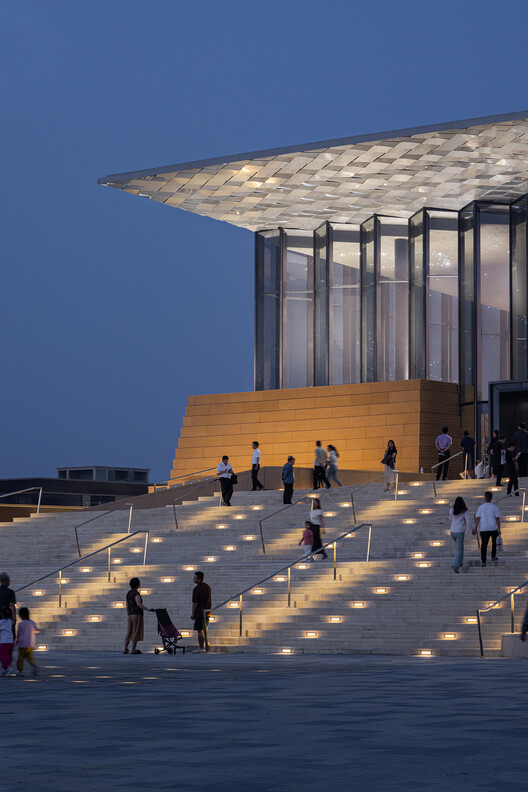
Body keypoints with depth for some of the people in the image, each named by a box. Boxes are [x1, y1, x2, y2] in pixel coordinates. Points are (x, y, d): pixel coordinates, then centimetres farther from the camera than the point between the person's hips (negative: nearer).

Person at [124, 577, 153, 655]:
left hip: (130, 615, 7)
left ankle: (125, 649, 8)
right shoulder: (136, 593, -11)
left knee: (129, 633, 11)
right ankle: (133, 650, -7)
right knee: (136, 633, -5)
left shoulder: (128, 593, 13)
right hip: (137, 615, -7)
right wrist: (148, 609, -21)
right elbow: (139, 604, -24)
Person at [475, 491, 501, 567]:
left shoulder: (481, 507, -2)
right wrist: (499, 529, 0)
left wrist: (475, 528, 3)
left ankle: (483, 561, -8)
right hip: (493, 528, 0)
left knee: (484, 545, 0)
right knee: (494, 541, 26)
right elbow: (498, 519, -6)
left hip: (483, 529, 0)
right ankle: (493, 556, 32)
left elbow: (477, 518, -3)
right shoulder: (494, 507, -3)